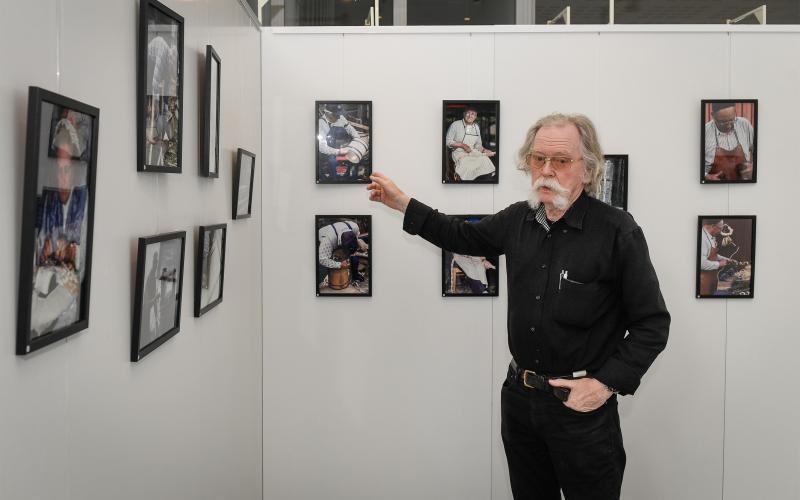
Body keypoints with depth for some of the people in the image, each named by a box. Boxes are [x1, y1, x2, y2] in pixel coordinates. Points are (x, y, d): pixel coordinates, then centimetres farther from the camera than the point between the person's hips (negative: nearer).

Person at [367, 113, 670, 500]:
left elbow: (652, 324, -11)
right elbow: (464, 237, 19)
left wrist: (607, 383, -19)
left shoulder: (618, 231, -15)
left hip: (582, 404, -5)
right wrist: (403, 203, 15)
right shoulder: (517, 220, 1)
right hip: (519, 396, 6)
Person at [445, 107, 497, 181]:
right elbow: (448, 141, -4)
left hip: (473, 152, 5)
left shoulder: (476, 127, 14)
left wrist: (484, 150, -2)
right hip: (459, 153, -5)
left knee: (485, 160, -24)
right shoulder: (455, 125, -2)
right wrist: (462, 145, -14)